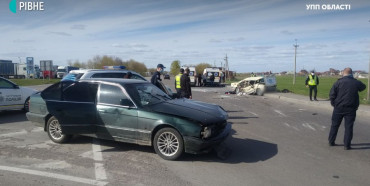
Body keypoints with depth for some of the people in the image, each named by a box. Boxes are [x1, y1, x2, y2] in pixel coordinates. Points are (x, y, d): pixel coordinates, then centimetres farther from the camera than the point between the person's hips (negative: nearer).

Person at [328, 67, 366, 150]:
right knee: (348, 127, 6)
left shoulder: (339, 82, -7)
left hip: (339, 108, 0)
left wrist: (334, 104, 3)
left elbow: (331, 94, -10)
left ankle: (331, 141, 20)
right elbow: (363, 87, 23)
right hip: (351, 109, 1)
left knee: (334, 125, 12)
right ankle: (347, 145, 8)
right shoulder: (356, 82, -1)